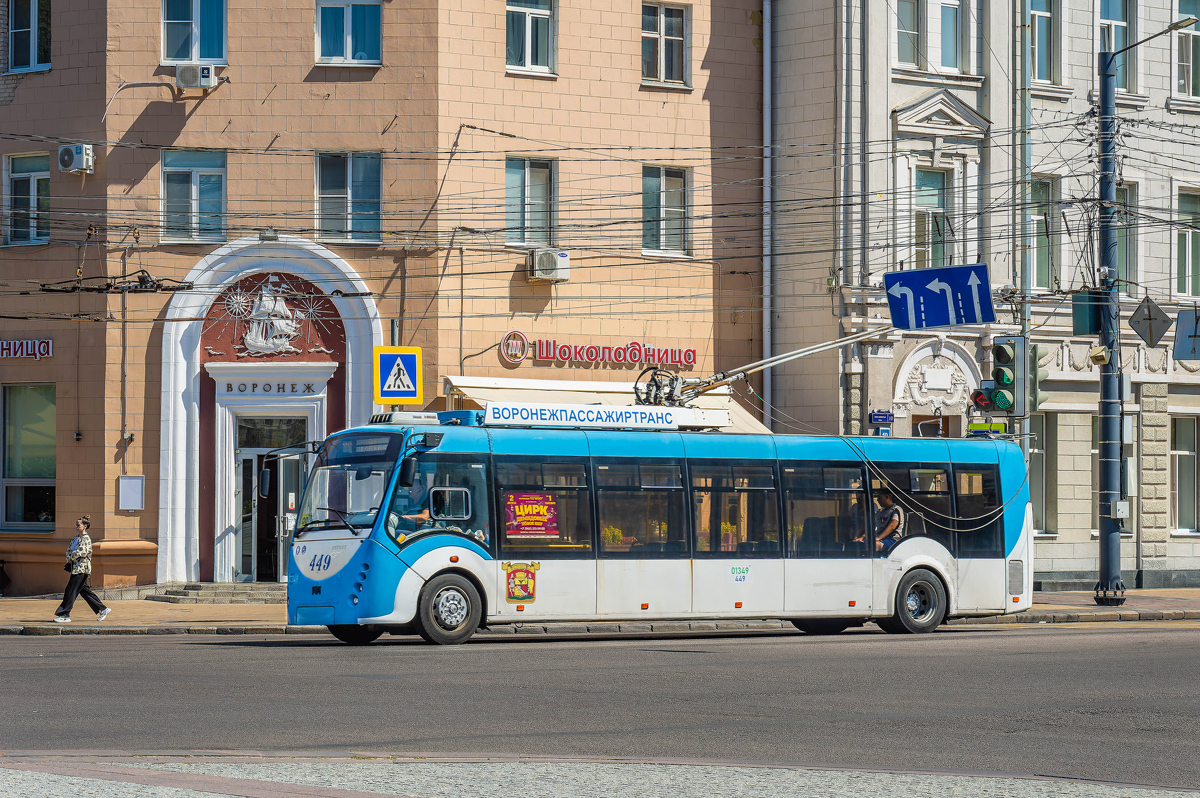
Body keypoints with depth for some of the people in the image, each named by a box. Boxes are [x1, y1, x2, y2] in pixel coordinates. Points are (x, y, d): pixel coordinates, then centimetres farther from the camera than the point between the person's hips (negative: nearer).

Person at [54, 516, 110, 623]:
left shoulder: (86, 539, -11)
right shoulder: (76, 538, 15)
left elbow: (81, 553, -21)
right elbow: (69, 551, 17)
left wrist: (71, 556, -6)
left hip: (81, 568, -9)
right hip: (75, 567, 9)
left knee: (71, 591, -8)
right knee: (84, 591, 13)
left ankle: (65, 615, -5)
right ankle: (102, 609, 19)